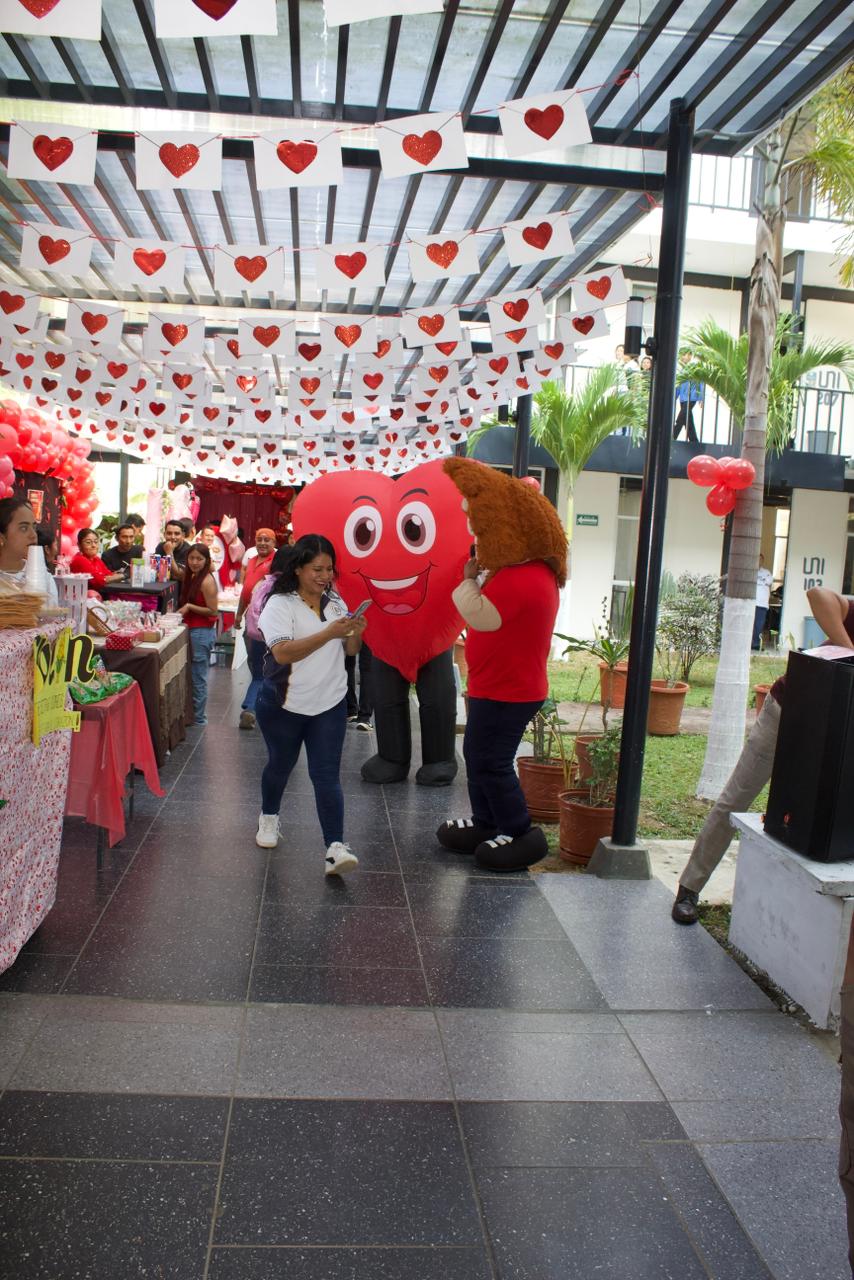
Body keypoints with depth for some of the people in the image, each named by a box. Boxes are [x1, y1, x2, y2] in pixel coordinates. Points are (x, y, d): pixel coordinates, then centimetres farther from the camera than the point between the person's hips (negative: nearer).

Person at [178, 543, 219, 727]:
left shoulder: (207, 581, -16)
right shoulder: (192, 577, 11)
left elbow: (212, 610, -17)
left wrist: (189, 606, -18)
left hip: (202, 632, -9)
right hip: (193, 629, 9)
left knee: (199, 677, -1)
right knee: (195, 675, 13)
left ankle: (198, 718, 7)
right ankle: (194, 713, 21)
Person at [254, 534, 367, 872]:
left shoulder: (335, 602, 5)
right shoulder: (280, 604, -13)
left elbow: (350, 650, 11)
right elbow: (283, 653, -26)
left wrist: (355, 633, -12)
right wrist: (329, 632, -32)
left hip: (330, 704, 3)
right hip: (284, 705, -2)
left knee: (327, 775, -5)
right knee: (280, 765, 19)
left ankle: (335, 847, -10)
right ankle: (268, 818, 45)